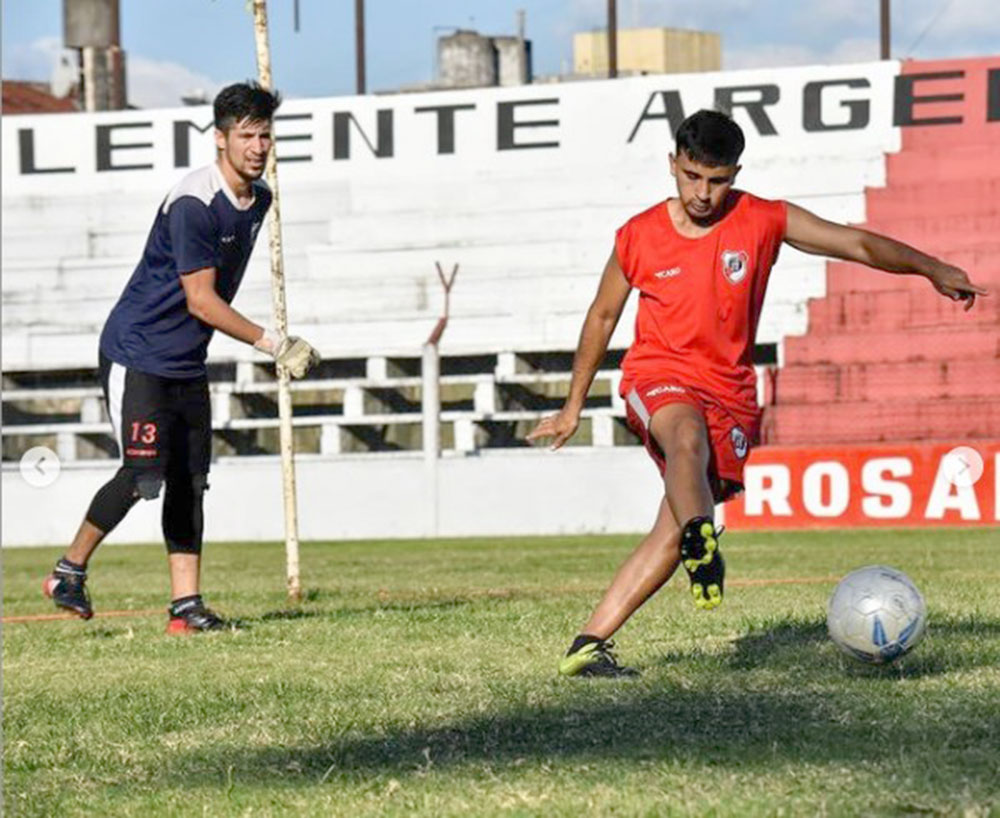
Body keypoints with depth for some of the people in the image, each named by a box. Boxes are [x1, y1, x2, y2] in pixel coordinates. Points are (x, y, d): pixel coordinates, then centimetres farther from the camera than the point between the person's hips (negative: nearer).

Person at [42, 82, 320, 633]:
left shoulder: (258, 199, 6)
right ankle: (69, 572, 1)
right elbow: (201, 301, -21)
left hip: (187, 363, 8)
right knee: (143, 473, -16)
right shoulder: (193, 204, -21)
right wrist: (272, 344, -20)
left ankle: (185, 606, 4)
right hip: (135, 354, -8)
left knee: (189, 480, 3)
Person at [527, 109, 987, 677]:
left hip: (729, 391, 2)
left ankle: (590, 644, -12)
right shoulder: (639, 237, 0)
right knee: (688, 437, -38)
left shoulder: (764, 221, -1)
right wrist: (574, 407, 21)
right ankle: (703, 544, -65)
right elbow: (603, 316, 14)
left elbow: (856, 243, -3)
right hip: (658, 375, -1)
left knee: (674, 529, -13)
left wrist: (932, 269, -15)